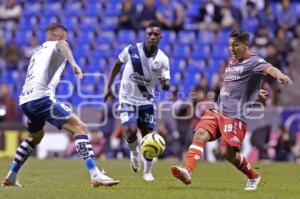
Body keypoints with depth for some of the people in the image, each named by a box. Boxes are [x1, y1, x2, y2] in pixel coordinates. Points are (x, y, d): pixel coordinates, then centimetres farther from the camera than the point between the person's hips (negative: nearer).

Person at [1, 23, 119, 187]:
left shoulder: (38, 52, 31)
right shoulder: (53, 45, 6)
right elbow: (61, 44, -19)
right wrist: (73, 63, -35)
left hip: (25, 100, 9)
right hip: (41, 97, -9)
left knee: (35, 136, 35)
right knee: (80, 128, -14)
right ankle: (96, 176, -27)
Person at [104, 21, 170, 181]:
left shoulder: (162, 59, -11)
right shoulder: (131, 50, -13)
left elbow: (166, 85, -13)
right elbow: (118, 64, 5)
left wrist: (165, 84, -37)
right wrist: (108, 86, 4)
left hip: (146, 101, 2)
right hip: (128, 100, -2)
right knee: (131, 131, -22)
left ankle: (147, 171, 23)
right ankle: (134, 153, 12)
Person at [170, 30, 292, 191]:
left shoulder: (254, 61, -5)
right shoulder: (231, 61, 20)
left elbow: (268, 68, -29)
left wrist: (280, 75, -50)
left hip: (235, 115, -7)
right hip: (217, 110, 7)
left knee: (227, 152, -10)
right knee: (200, 134, -17)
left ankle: (253, 176, 15)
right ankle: (187, 171, -28)